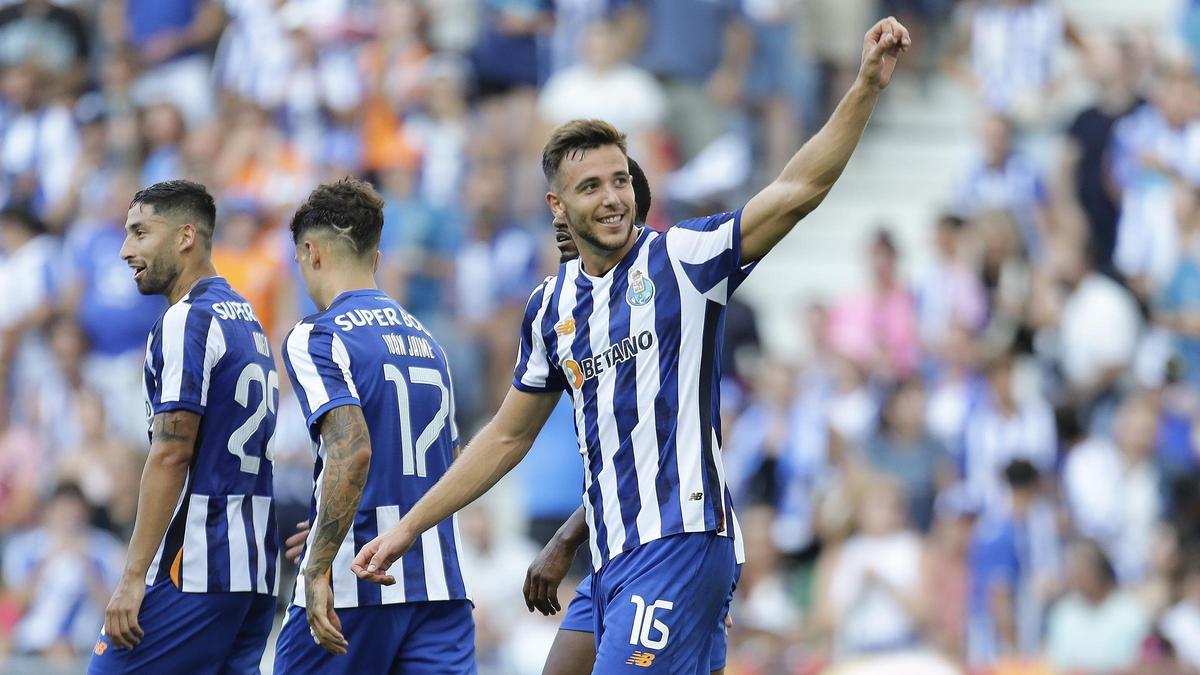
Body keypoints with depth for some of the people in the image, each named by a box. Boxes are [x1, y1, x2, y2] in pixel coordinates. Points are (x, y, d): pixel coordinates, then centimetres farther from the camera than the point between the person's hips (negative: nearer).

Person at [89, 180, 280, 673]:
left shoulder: (186, 321, -9)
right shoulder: (248, 322, 20)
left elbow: (172, 453, -16)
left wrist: (133, 577, -18)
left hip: (192, 572, -9)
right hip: (256, 573, 9)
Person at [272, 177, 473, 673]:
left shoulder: (316, 338, -6)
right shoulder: (426, 341, 18)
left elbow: (353, 450, -21)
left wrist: (319, 568, -22)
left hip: (351, 593, -6)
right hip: (440, 586, 6)